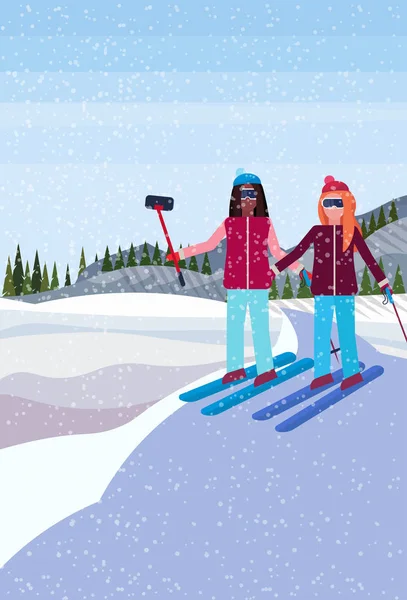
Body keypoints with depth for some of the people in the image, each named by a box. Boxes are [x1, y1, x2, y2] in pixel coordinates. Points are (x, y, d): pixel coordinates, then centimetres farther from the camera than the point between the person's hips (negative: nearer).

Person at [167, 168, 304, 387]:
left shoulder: (266, 224, 1)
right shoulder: (229, 224, 3)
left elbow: (277, 252, 5)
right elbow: (209, 245, 6)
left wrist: (299, 268, -1)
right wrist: (181, 254, 3)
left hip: (259, 284, -2)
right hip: (236, 285, 2)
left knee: (260, 327, -1)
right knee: (234, 327, 5)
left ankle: (266, 368, 6)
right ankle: (236, 368, 15)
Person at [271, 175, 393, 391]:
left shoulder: (352, 232, -1)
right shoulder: (316, 231, 2)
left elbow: (368, 258, 0)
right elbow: (297, 252, 4)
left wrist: (383, 282, -1)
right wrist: (275, 269, 2)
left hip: (345, 290, -1)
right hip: (323, 290, 1)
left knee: (347, 332, 1)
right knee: (321, 333, 3)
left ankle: (352, 372, 8)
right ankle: (323, 373, 10)